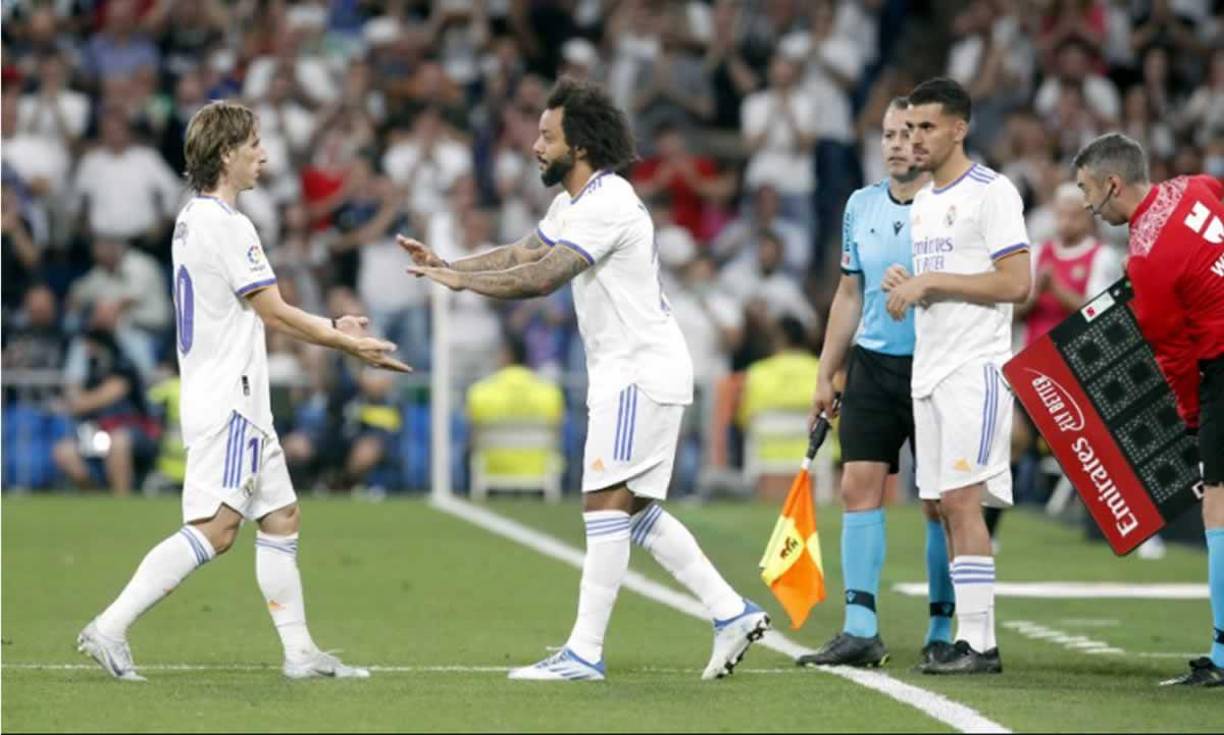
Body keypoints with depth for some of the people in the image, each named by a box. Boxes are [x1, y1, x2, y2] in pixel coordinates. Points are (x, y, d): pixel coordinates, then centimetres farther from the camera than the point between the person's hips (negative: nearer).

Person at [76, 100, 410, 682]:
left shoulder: (192, 220, 15)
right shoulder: (225, 224, -16)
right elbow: (274, 312, -14)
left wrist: (331, 328, 18)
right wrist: (350, 345, -4)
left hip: (240, 403, 11)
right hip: (225, 400, -11)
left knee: (281, 516, 11)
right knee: (214, 528, -15)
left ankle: (300, 651, 13)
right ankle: (109, 628, -18)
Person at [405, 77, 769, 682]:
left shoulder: (607, 204, -19)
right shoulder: (574, 202, 14)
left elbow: (543, 277, -25)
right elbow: (521, 256, 19)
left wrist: (462, 280, -16)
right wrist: (446, 265, 6)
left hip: (641, 372, -11)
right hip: (623, 374, 11)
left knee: (605, 506, -10)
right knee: (636, 511, 12)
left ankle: (584, 652, -10)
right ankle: (731, 613, 15)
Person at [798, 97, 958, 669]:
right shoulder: (861, 206, 11)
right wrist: (826, 375, 15)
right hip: (871, 365, 5)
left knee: (940, 503, 0)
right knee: (859, 488, -4)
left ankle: (943, 632, 8)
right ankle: (860, 629, -3)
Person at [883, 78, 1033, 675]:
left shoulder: (991, 193, -8)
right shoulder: (922, 202, 19)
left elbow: (1015, 284, -16)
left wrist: (932, 281, -16)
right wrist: (904, 289, 5)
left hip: (975, 368, -9)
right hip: (927, 370, 9)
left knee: (961, 499, -14)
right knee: (945, 506, 5)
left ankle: (979, 642, -14)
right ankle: (966, 638, 7)